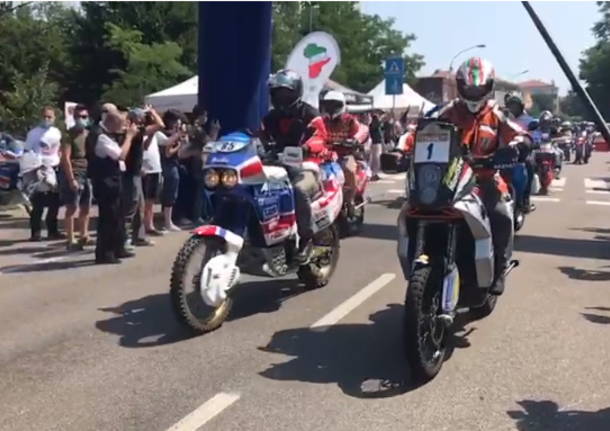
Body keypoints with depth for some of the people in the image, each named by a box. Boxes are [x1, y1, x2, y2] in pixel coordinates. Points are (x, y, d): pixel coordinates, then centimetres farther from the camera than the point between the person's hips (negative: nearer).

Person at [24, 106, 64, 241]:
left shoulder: (57, 132, 9)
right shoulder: (34, 133, -4)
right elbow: (27, 153, -3)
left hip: (54, 169, 4)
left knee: (55, 202, 8)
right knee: (38, 203, -3)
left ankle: (52, 230, 18)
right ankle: (36, 232, 3)